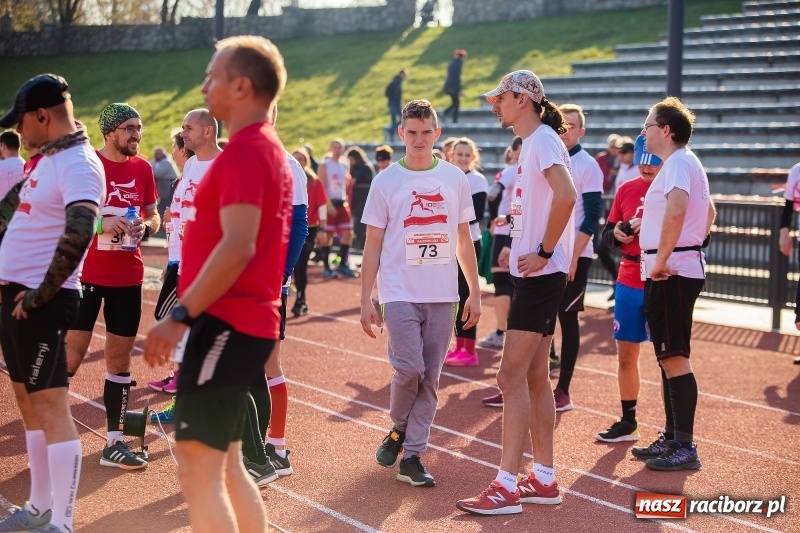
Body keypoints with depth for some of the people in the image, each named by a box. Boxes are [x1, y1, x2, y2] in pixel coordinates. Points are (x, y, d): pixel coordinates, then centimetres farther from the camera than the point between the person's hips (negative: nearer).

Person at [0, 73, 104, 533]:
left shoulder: (79, 164, -16)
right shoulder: (48, 159, 14)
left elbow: (78, 232, -30)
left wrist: (41, 294, -22)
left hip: (41, 302, -10)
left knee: (50, 405, -8)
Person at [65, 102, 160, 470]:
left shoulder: (143, 168, 6)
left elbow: (153, 214, 15)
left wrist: (146, 226, -8)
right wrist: (101, 222, -24)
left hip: (128, 277, 5)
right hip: (86, 273, -4)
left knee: (120, 358, 7)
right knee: (71, 354, -4)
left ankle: (113, 443, 15)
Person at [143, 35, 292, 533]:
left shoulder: (245, 151, -14)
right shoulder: (268, 148, 17)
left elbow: (237, 247, -23)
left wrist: (180, 316, -20)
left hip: (227, 322, -10)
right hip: (246, 321, 10)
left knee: (198, 468, -9)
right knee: (224, 464, 16)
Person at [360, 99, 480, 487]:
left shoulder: (454, 178, 6)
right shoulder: (386, 181, 1)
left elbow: (464, 240, 13)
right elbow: (373, 244, 2)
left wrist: (475, 292, 9)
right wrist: (365, 299, -1)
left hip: (443, 294, 3)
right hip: (399, 292, -2)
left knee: (430, 377, 4)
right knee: (409, 368, -13)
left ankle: (412, 455, 13)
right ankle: (398, 429, 15)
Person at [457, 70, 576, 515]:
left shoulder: (543, 140, -13)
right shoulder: (532, 143, 16)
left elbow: (566, 196, -29)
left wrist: (544, 253, -22)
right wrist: (518, 247, 12)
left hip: (540, 276, -10)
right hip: (535, 276, 10)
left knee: (513, 376, -10)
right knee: (535, 378, 12)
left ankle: (506, 487, -6)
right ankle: (544, 479, 19)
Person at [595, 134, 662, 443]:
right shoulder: (627, 189, 10)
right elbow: (607, 234, 14)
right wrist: (616, 234, -7)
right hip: (629, 282, 6)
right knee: (626, 355, 11)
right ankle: (628, 423, 25)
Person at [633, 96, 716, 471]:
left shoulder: (677, 163, -13)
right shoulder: (686, 163, 19)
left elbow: (676, 208, -32)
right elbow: (709, 213, 32)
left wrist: (662, 259, -26)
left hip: (671, 272, -11)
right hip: (678, 268, 11)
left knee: (674, 357, -9)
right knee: (669, 357, 15)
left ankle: (684, 448, -7)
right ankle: (672, 438, 22)